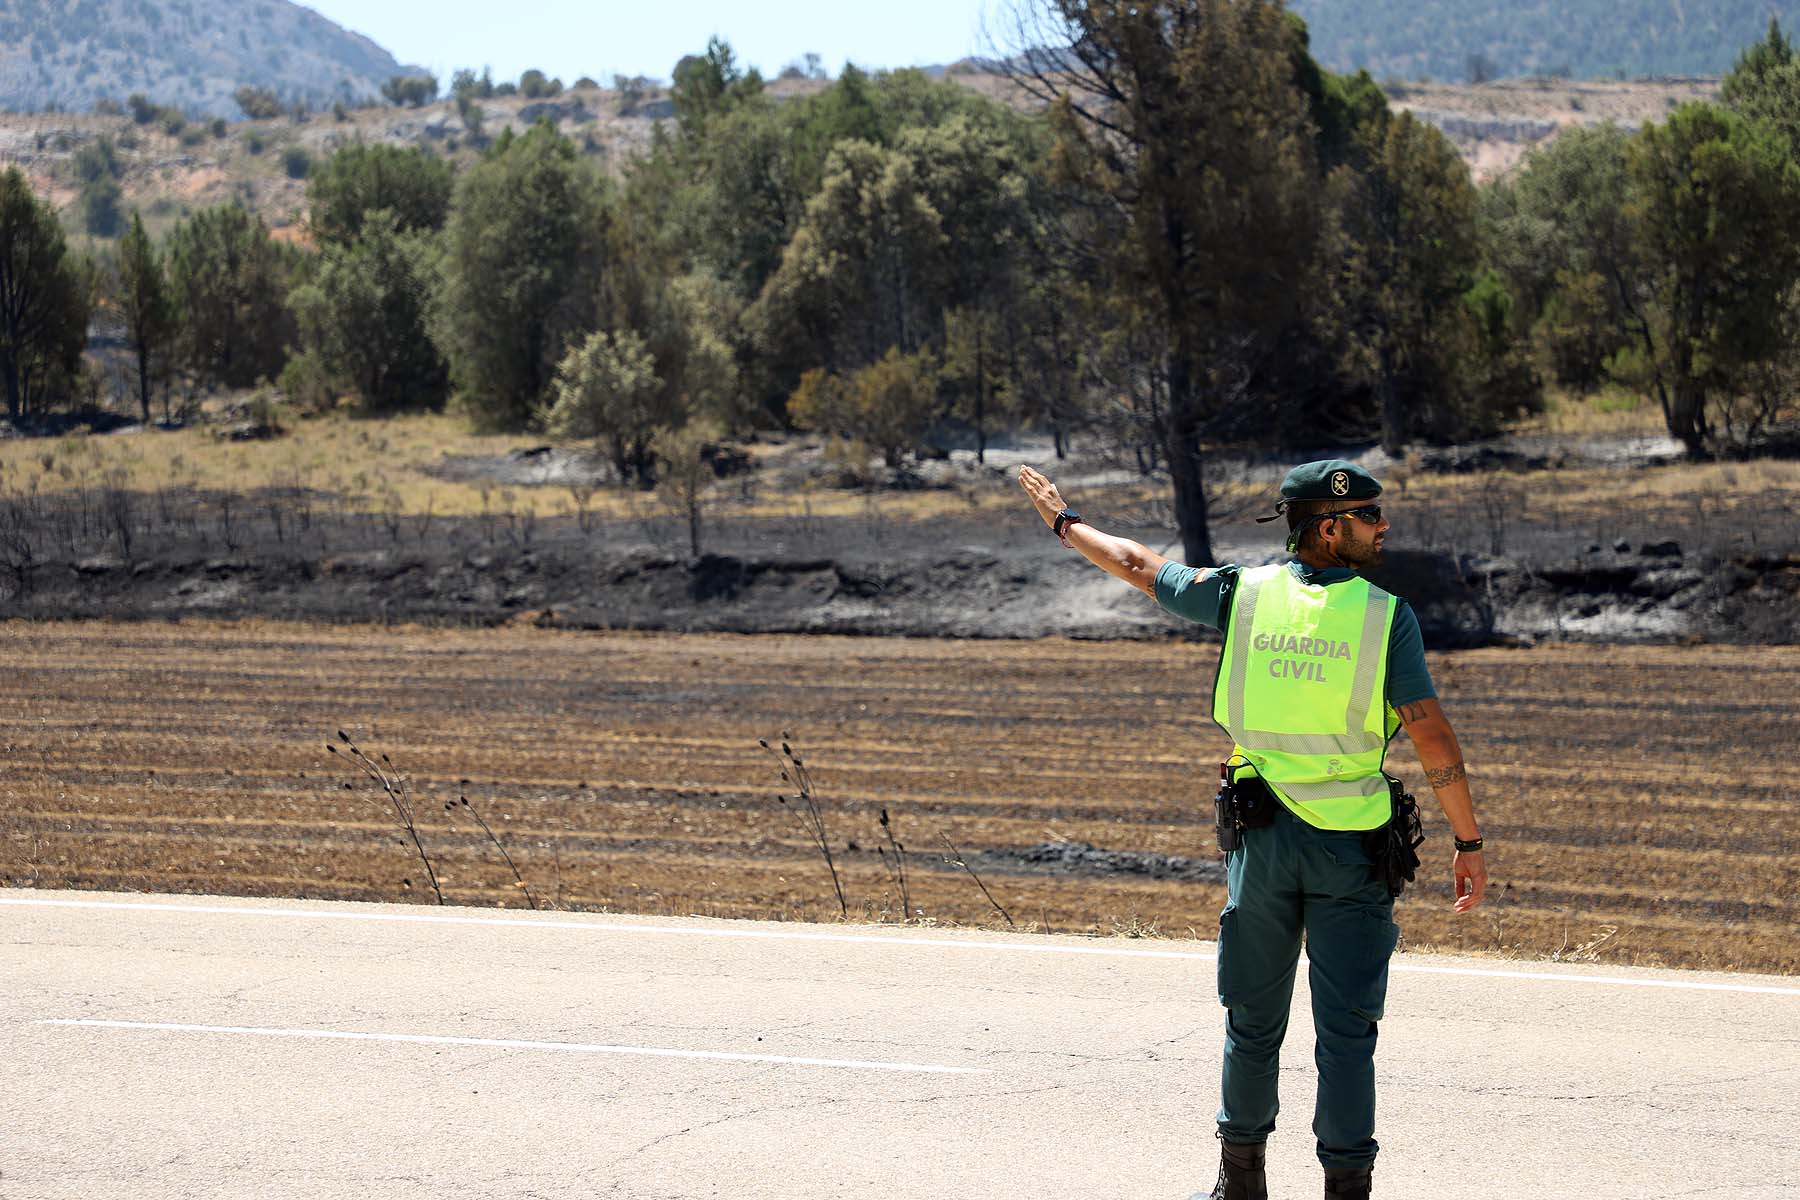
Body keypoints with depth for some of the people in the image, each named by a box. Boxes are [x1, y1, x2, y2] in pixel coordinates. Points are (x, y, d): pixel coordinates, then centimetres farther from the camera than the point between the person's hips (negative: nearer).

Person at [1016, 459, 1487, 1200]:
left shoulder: (1246, 594, 0)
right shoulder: (1386, 615, -9)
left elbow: (1137, 566, 13)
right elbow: (1432, 736, -13)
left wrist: (1063, 521, 31)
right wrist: (1469, 842, -7)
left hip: (1262, 835, 3)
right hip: (1348, 846, -3)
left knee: (1254, 1020, 16)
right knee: (1346, 1029, 0)